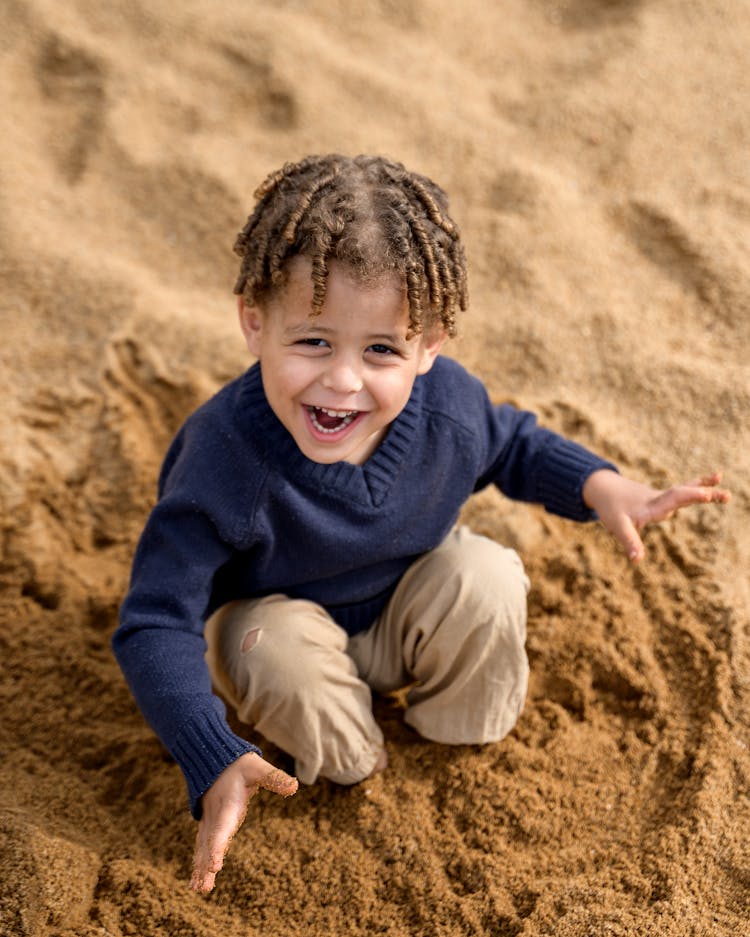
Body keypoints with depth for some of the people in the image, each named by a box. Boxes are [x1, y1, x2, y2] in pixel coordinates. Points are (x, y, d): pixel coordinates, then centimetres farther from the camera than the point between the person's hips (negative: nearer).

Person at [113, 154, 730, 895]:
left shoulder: (448, 406, -25)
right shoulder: (226, 457, -39)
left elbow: (513, 444, 2)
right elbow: (154, 623, -35)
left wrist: (599, 485, -18)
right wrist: (216, 766, -47)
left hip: (400, 616, 3)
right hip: (273, 616, -2)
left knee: (486, 578, -24)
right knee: (277, 647, -34)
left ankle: (456, 745, 8)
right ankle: (345, 763, 2)